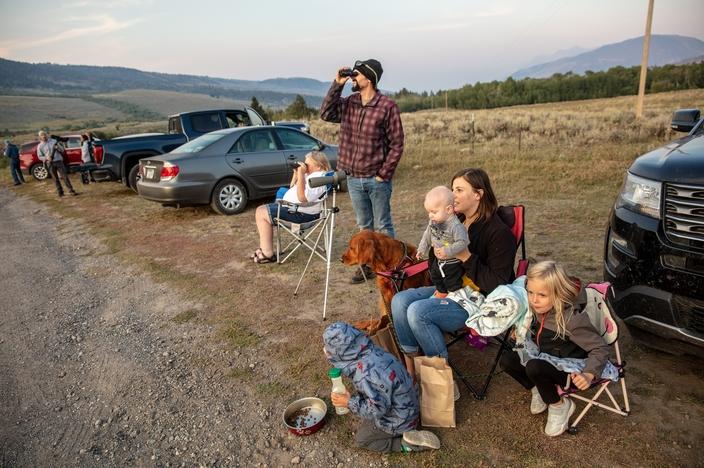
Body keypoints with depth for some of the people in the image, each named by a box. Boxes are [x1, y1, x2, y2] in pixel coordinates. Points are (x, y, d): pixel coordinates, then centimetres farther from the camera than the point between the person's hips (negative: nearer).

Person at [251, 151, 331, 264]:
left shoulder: (319, 178, -20)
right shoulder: (311, 174, 13)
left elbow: (302, 197, -30)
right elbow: (293, 188, 22)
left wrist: (301, 174, -26)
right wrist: (296, 173, 6)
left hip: (301, 212, -11)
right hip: (292, 206, 11)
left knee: (261, 213, -14)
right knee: (261, 210, 11)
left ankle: (268, 254, -10)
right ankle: (264, 249, 10)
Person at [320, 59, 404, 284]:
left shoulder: (387, 106, -12)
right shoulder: (349, 103, 6)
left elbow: (396, 144, -11)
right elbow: (326, 114, 3)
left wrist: (383, 175, -13)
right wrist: (336, 85, -3)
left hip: (377, 179, -5)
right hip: (353, 178, 6)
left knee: (382, 226, 6)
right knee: (364, 226, 16)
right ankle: (368, 264, 28)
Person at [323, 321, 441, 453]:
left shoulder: (366, 375, -38)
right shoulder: (370, 351, -13)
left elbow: (378, 409, -27)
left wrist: (349, 403, -20)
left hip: (399, 420, -8)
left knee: (362, 439, 10)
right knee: (365, 423, 24)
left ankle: (406, 443, 1)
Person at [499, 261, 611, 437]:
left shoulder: (573, 318, -31)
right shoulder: (540, 309, -10)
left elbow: (601, 349, -25)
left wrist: (589, 374, -40)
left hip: (571, 371, -6)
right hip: (547, 360, 7)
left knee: (534, 367, -33)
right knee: (507, 360, -10)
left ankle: (559, 405, -5)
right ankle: (538, 389, 12)